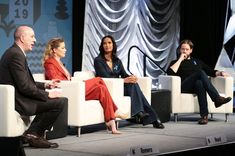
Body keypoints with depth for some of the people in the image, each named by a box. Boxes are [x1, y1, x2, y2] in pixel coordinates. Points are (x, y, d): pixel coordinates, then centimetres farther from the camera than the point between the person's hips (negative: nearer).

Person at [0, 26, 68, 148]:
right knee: (60, 102, -14)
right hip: (17, 102, -11)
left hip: (14, 98, 11)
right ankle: (33, 134, -4)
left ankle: (32, 133, 15)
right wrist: (47, 94, -13)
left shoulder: (13, 52, 15)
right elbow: (24, 87, -22)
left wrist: (45, 85, 12)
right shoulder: (16, 55, -17)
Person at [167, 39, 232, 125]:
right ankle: (217, 98, -44)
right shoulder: (175, 62, 23)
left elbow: (211, 72, 26)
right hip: (184, 87, -2)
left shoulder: (197, 61, 33)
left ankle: (204, 115, -52)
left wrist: (220, 73, 7)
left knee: (199, 82, -39)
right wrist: (180, 59, 5)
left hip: (197, 86, 2)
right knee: (200, 72, -32)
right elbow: (170, 72, -1)